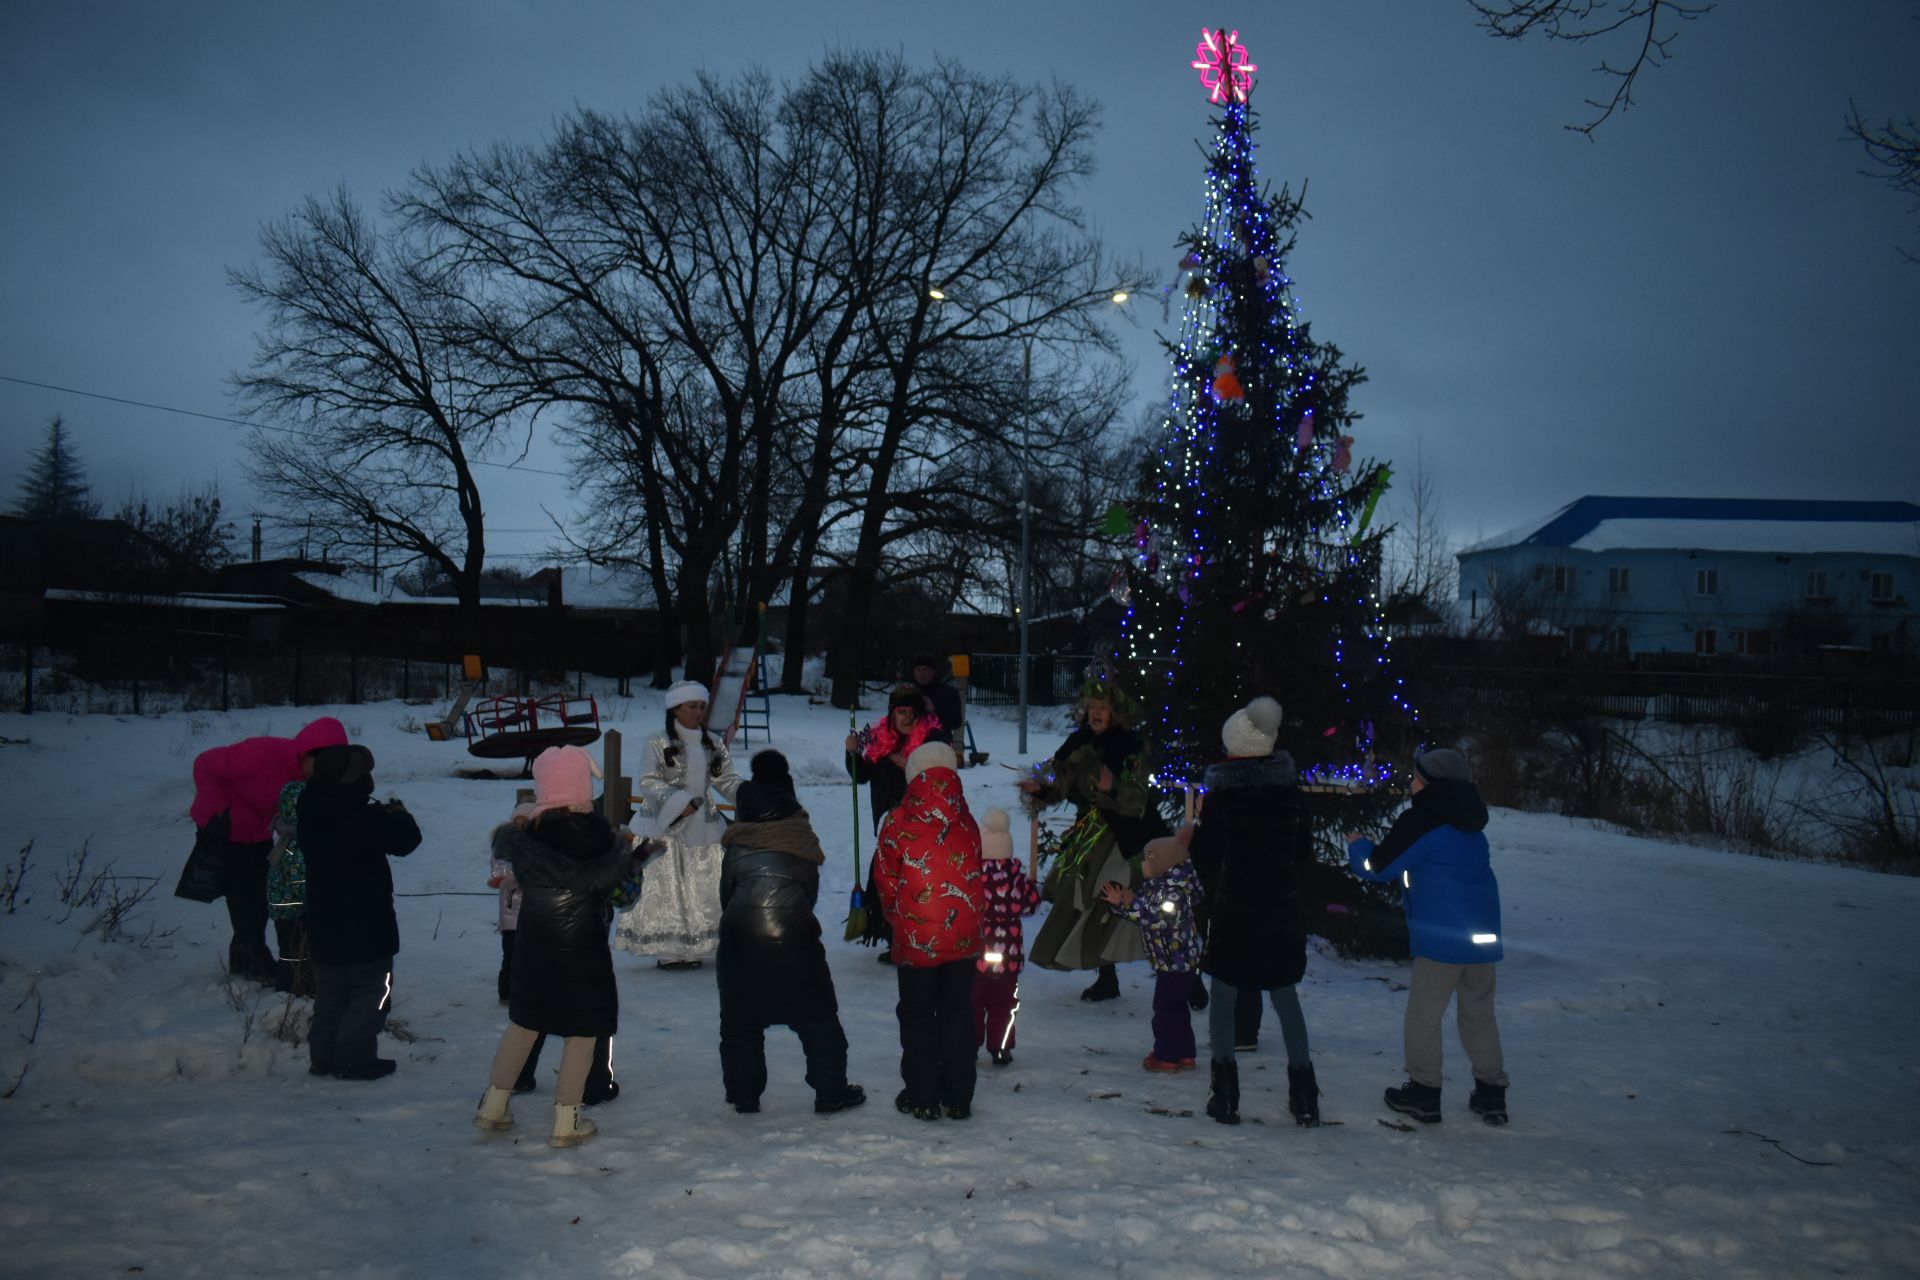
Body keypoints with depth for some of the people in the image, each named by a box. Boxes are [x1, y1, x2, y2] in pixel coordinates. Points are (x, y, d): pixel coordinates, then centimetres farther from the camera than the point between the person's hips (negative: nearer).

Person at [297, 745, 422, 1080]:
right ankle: (355, 1058, 3)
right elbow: (406, 839, -16)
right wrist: (400, 814, 4)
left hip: (324, 923, 7)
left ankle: (322, 1055, 22)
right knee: (371, 993, 4)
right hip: (367, 926, -7)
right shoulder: (367, 817, -23)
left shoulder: (312, 813, 1)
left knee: (330, 994, 19)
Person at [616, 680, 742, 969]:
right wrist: (678, 803, -21)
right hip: (669, 827, -5)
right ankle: (668, 950, 1)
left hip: (704, 826, 5)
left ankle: (695, 949, 12)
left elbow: (727, 780, 11)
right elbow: (649, 782, -10)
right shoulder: (659, 743, -5)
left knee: (705, 887, 4)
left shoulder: (713, 745, 10)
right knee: (669, 888, -3)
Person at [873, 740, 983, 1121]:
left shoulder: (899, 821, -9)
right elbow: (976, 879, 8)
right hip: (963, 937, 3)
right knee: (958, 1015, 13)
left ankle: (922, 1098, 15)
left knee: (917, 1017, 11)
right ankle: (959, 1098, 19)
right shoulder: (967, 823, 1)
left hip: (915, 939, -3)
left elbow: (885, 878, -2)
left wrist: (896, 917, 14)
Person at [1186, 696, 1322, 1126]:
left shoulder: (1220, 794, -11)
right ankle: (1304, 1097, 15)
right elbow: (1305, 849, 5)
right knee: (1286, 998, 13)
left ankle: (1226, 1095, 6)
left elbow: (1204, 853, -6)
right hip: (1282, 910, 3)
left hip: (1231, 909, -3)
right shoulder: (1290, 791, -1)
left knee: (1225, 997, 8)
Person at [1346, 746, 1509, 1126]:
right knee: (1479, 1013, 15)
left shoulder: (1421, 820, -11)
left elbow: (1377, 866, -6)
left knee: (1423, 1014, 4)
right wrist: (1389, 842, 25)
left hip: (1442, 937, -7)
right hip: (1482, 935, 8)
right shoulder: (1470, 825, 14)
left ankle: (1423, 1092, 8)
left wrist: (1357, 845, 14)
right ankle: (1491, 1093, 17)